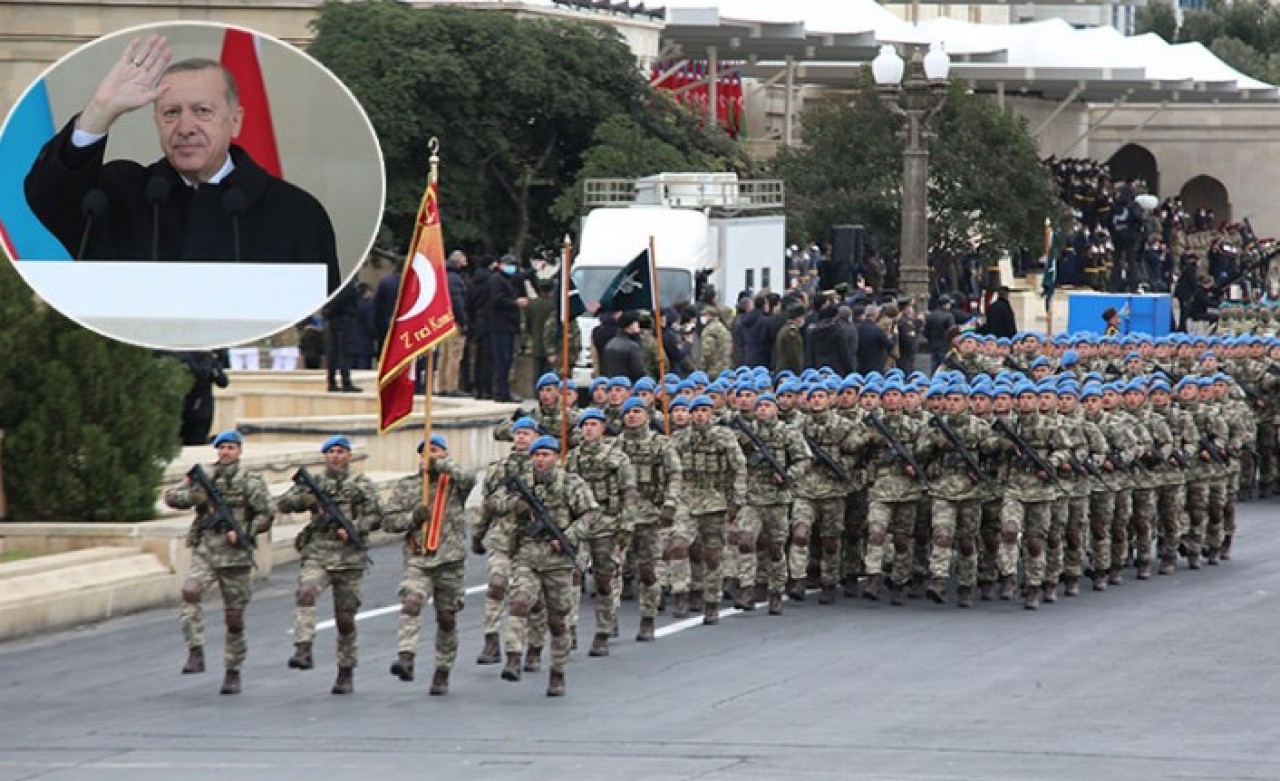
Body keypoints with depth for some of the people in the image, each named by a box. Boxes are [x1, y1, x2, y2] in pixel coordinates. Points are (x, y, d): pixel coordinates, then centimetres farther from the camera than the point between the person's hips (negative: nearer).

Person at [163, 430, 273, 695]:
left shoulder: (250, 481, 1)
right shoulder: (206, 479, 11)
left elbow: (266, 514, -3)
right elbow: (172, 497, 7)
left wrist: (243, 533, -16)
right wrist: (195, 493, -11)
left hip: (234, 556, -2)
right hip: (204, 552, 2)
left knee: (234, 618, 3)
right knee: (190, 593, -26)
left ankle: (233, 672, 15)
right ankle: (195, 654, -25)